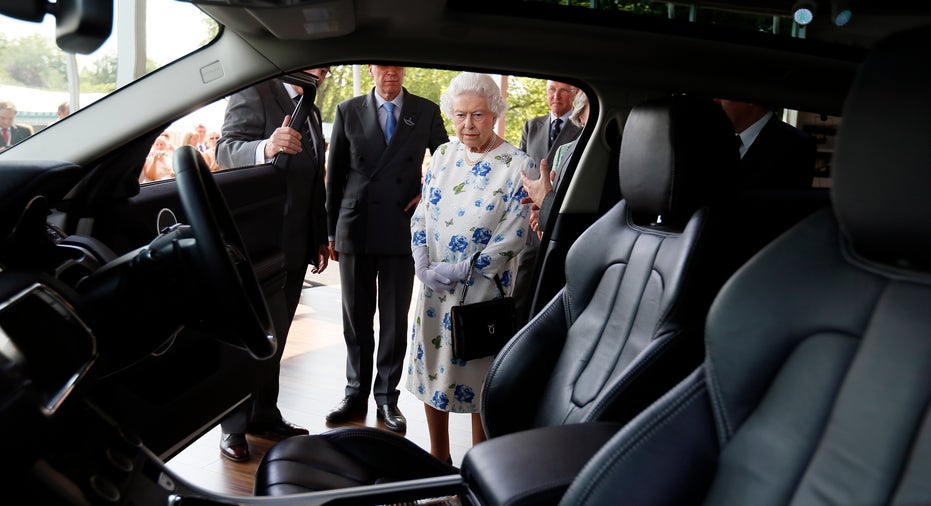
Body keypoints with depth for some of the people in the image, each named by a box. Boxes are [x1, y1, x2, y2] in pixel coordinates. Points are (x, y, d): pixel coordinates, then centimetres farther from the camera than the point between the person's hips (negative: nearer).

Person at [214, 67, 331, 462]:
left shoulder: (312, 111, 19)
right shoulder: (256, 91, -6)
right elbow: (226, 150, -19)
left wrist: (320, 237, 18)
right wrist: (266, 148, -40)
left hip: (296, 244, 7)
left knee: (275, 335, 13)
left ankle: (264, 416, 25)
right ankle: (233, 426, 16)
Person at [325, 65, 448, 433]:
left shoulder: (427, 112, 5)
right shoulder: (348, 111, 7)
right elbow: (335, 175, 9)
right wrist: (332, 230, 7)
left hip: (402, 230, -1)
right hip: (355, 230, 1)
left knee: (395, 320, 5)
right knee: (356, 319, 10)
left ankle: (387, 398, 18)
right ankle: (356, 394, 23)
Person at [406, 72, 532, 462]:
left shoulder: (518, 165, -9)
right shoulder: (443, 156, 6)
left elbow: (513, 236, -14)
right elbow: (421, 215, 7)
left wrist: (459, 272, -16)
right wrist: (424, 267, -8)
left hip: (483, 289, -4)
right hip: (434, 285, 5)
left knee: (478, 374, 7)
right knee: (432, 368, 13)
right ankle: (438, 460, 34)